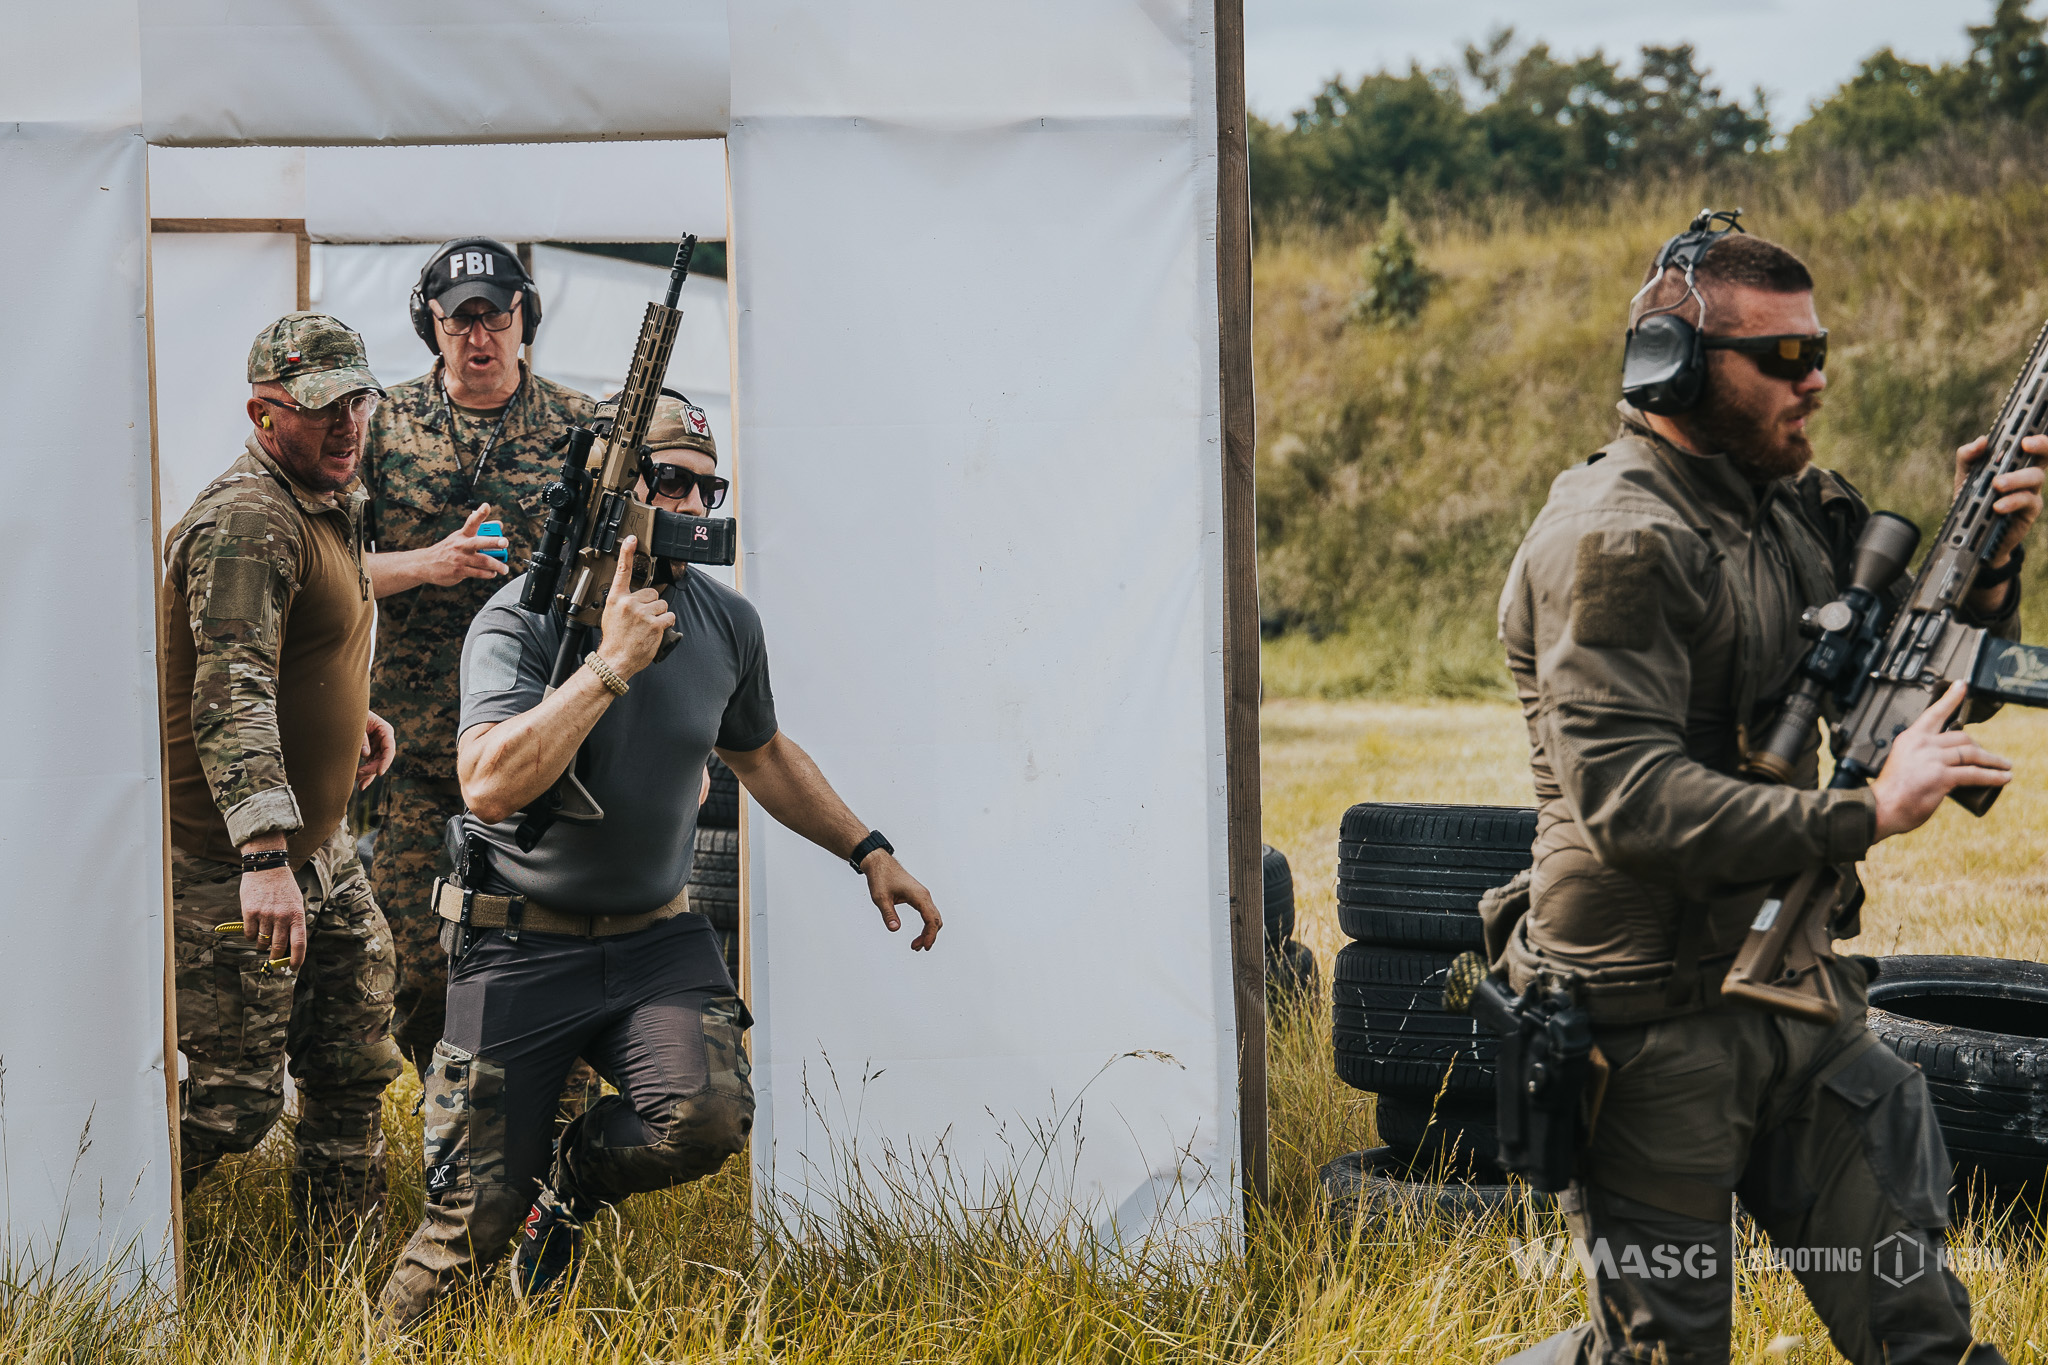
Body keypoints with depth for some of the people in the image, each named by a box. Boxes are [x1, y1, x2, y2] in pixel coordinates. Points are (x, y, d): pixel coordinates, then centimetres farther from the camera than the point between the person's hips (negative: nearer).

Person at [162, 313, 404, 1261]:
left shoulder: (324, 505, 13)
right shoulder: (245, 521, -21)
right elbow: (231, 696, -31)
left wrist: (351, 713, 14)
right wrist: (264, 857, -39)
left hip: (318, 848, 10)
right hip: (228, 862, -10)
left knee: (356, 1068, 15)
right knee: (233, 1097, -8)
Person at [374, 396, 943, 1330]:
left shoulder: (726, 623, 4)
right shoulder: (520, 620, -11)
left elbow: (760, 753, 25)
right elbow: (492, 788, -27)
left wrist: (868, 851, 21)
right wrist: (611, 664, -26)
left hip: (656, 939, 4)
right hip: (522, 947, -3)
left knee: (708, 1116, -26)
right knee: (476, 1218, -5)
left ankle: (573, 1187, 6)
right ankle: (392, 1344, 26)